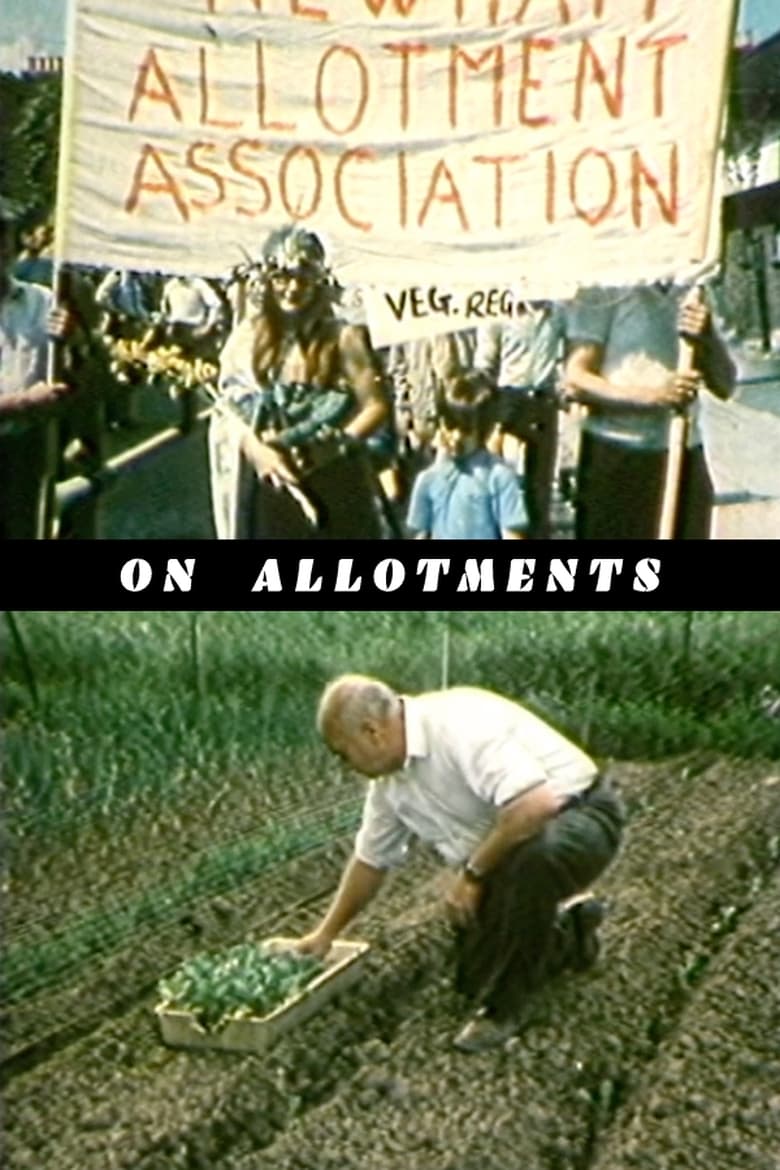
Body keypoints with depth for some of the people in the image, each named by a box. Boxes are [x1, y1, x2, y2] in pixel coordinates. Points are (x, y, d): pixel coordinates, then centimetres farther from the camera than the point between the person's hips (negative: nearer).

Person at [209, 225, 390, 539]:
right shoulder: (249, 336, 6)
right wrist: (257, 449, -13)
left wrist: (333, 447, -17)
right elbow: (227, 403, 3)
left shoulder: (343, 338, -3)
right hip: (265, 484, 3)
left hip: (330, 490, -2)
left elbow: (376, 405, -7)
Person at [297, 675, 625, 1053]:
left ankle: (504, 1008, -20)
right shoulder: (389, 779, -1)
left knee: (530, 859, -41)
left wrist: (472, 872, -27)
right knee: (474, 976, 6)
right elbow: (370, 859, 14)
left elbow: (535, 804, -40)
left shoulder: (459, 724, -30)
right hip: (507, 852, 9)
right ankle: (569, 932, 31)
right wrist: (326, 934, 20)